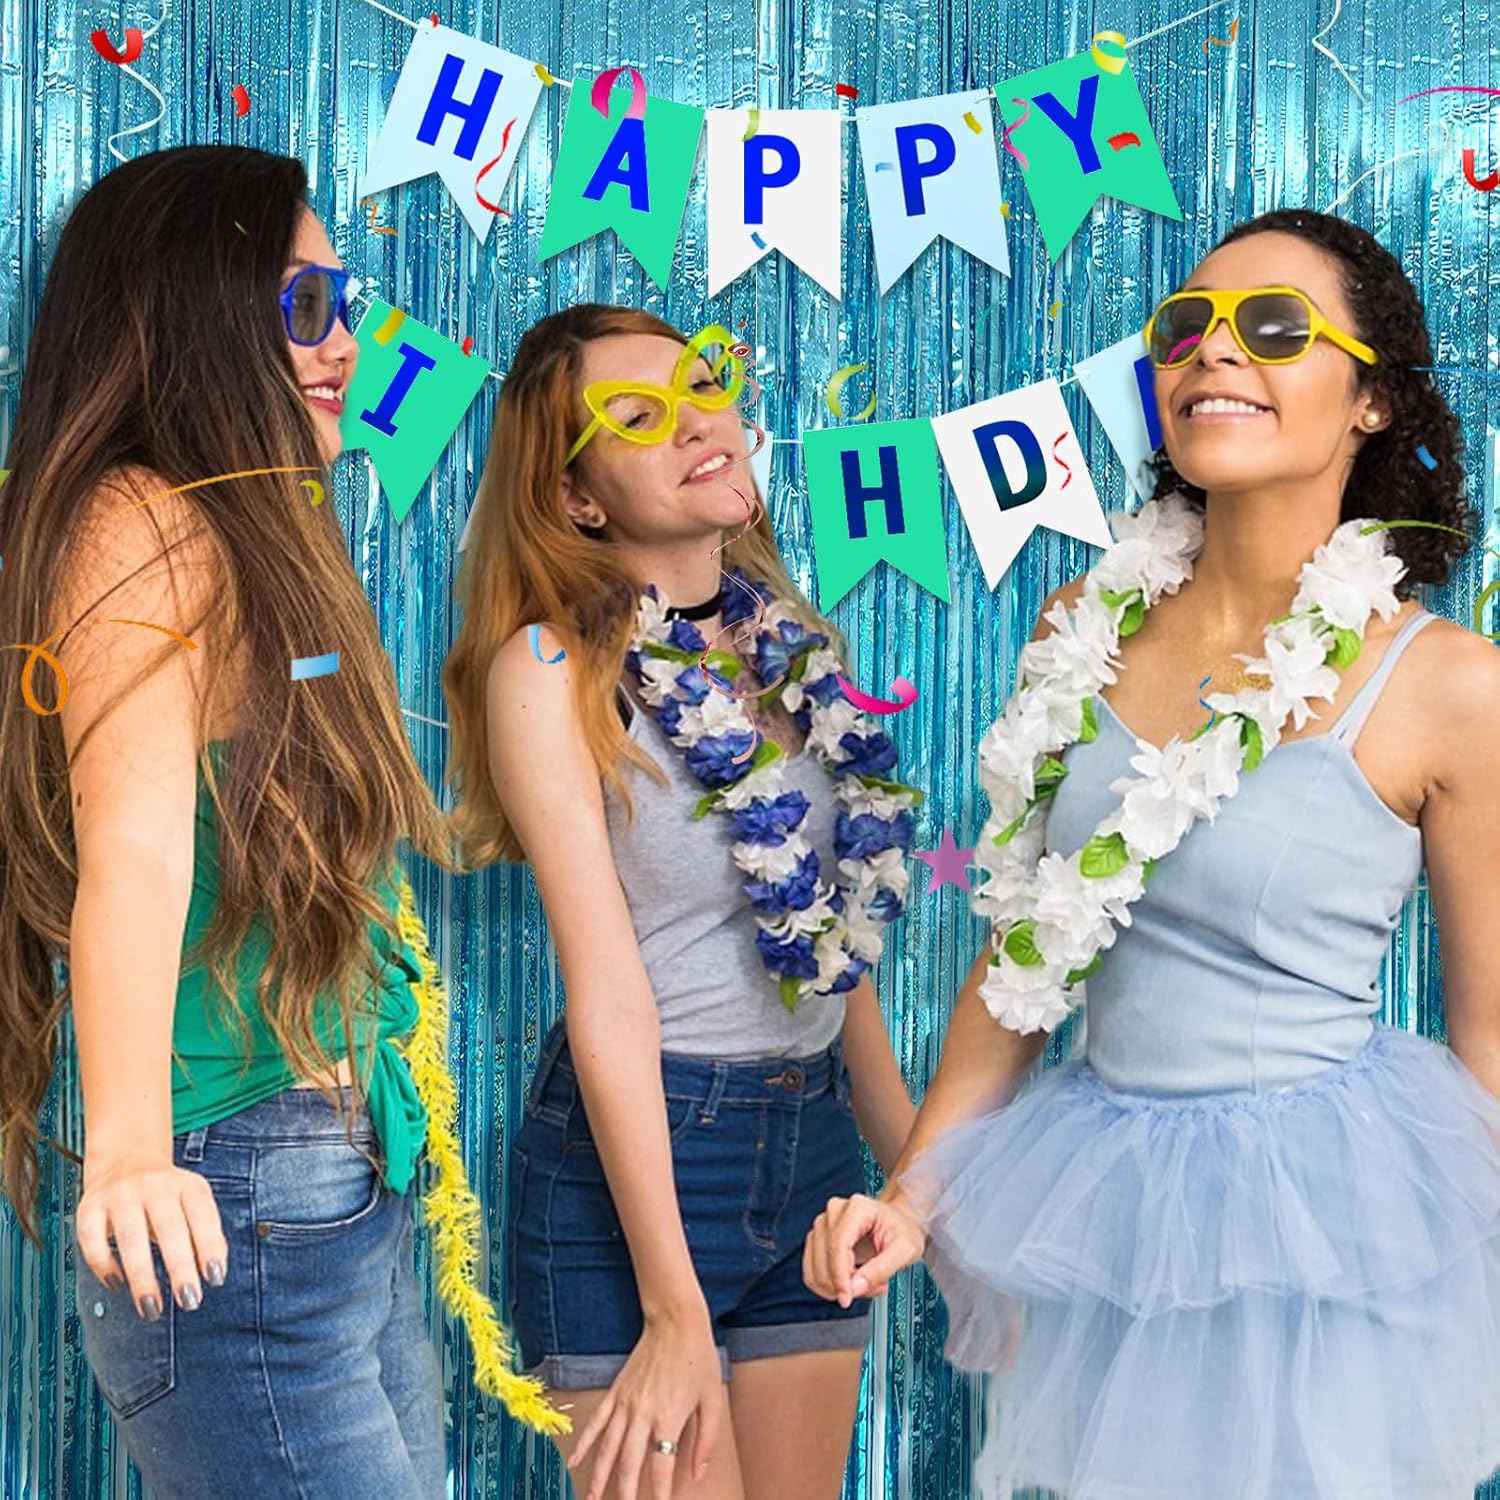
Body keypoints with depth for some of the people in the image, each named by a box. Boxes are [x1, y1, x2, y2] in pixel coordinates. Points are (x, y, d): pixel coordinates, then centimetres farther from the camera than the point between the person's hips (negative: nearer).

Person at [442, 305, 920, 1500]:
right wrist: (675, 1315, -18)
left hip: (816, 1138, 6)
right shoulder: (550, 672, -12)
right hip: (634, 1154, -6)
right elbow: (609, 1003, -17)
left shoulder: (792, 645, 7)